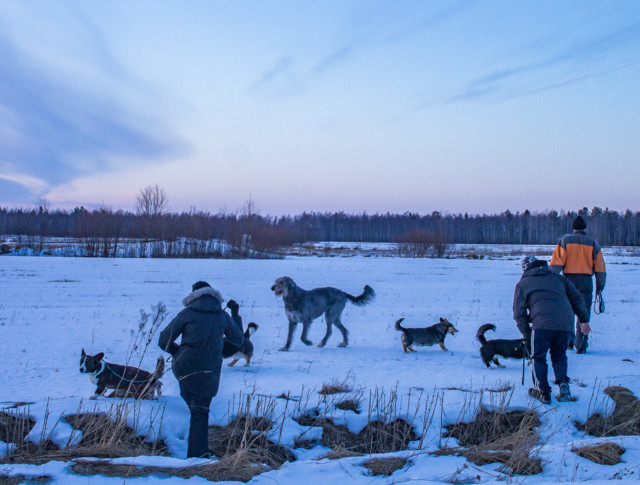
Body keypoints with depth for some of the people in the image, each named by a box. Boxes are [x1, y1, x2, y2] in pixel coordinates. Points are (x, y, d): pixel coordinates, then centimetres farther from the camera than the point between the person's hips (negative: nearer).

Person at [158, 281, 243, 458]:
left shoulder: (187, 313, 0)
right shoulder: (223, 315, 7)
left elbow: (164, 341, 1)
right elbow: (238, 339, 23)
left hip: (184, 368, -1)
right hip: (209, 374, 1)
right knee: (200, 413, 8)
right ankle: (198, 454, 0)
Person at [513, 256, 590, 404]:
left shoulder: (523, 283, 18)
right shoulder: (558, 278, 27)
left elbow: (519, 312, 11)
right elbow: (576, 298, 21)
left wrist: (526, 333, 18)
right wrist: (584, 319, 21)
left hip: (542, 325, -4)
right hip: (566, 324, 4)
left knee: (539, 357, 14)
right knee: (559, 354, 24)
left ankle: (543, 392, 12)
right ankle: (563, 383, 8)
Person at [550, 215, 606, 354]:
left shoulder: (565, 241, 3)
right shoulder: (593, 243, 7)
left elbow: (556, 264, -5)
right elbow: (600, 268, 7)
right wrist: (599, 288, 13)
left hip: (569, 280, 0)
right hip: (586, 281, 0)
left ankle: (569, 340, 17)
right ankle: (580, 345, 1)